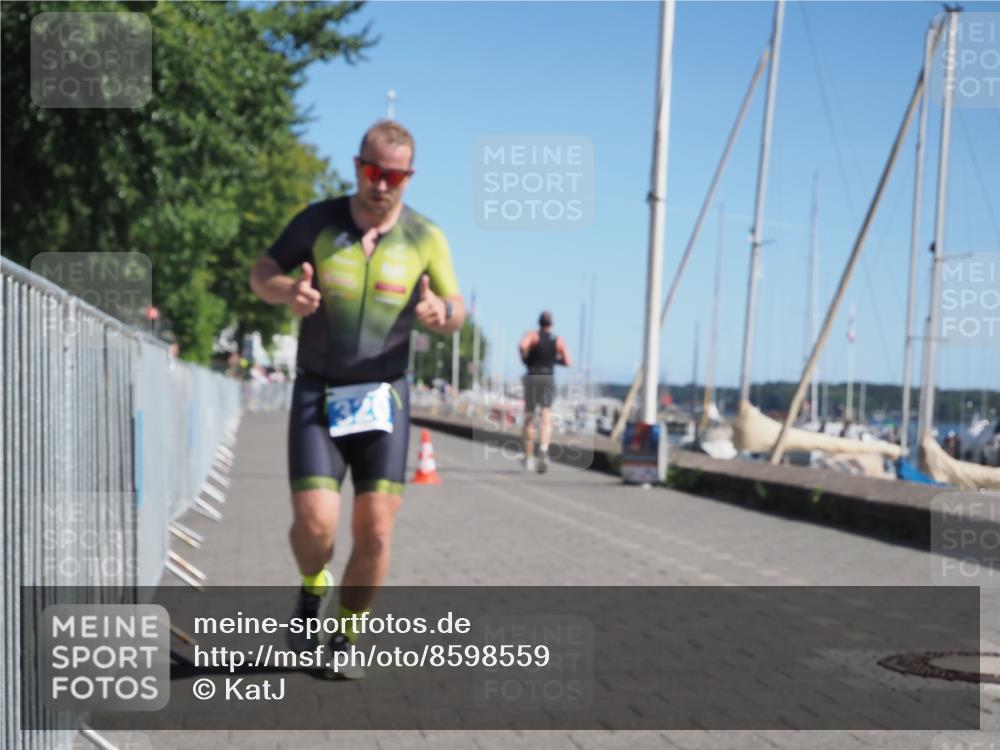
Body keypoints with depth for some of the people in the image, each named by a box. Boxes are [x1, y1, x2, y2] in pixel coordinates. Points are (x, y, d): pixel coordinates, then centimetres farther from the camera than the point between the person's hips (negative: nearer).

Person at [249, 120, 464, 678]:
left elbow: (457, 312, 6)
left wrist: (442, 312, -19)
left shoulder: (425, 238, -1)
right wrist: (290, 291, -17)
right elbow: (261, 274, 7)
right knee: (316, 523, -14)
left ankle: (347, 636, 17)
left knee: (375, 532, -6)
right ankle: (313, 588, 22)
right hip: (317, 395, 0)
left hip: (383, 394, 1)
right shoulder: (318, 222, -2)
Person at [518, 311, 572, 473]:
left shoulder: (532, 335, -1)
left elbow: (522, 346, -23)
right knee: (546, 418, -10)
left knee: (529, 418, 12)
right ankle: (544, 448, -38)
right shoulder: (559, 341, 7)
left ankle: (529, 458, 19)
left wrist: (524, 358, -3)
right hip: (549, 378, 1)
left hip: (532, 377, -1)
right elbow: (568, 363, 4)